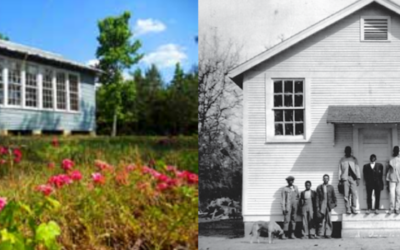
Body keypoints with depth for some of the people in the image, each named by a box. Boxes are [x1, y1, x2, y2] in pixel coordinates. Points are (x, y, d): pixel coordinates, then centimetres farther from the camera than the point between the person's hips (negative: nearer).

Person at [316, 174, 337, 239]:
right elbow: (317, 198, 4)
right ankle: (321, 234, -1)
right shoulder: (319, 187, 5)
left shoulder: (331, 187, 8)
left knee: (328, 220, 0)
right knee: (322, 220, -5)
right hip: (322, 205, -1)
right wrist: (317, 207, -1)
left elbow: (334, 196, 14)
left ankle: (328, 234, 5)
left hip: (329, 205, 1)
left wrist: (334, 204, 7)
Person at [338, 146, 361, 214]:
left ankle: (354, 208, -3)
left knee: (354, 193, -8)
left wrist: (358, 178, 1)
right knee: (346, 195, -4)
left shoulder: (354, 159, 12)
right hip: (345, 178, 0)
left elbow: (357, 168, 9)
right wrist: (340, 180, 4)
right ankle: (348, 209, -1)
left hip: (353, 178, 0)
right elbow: (340, 170, 10)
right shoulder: (342, 160, 11)